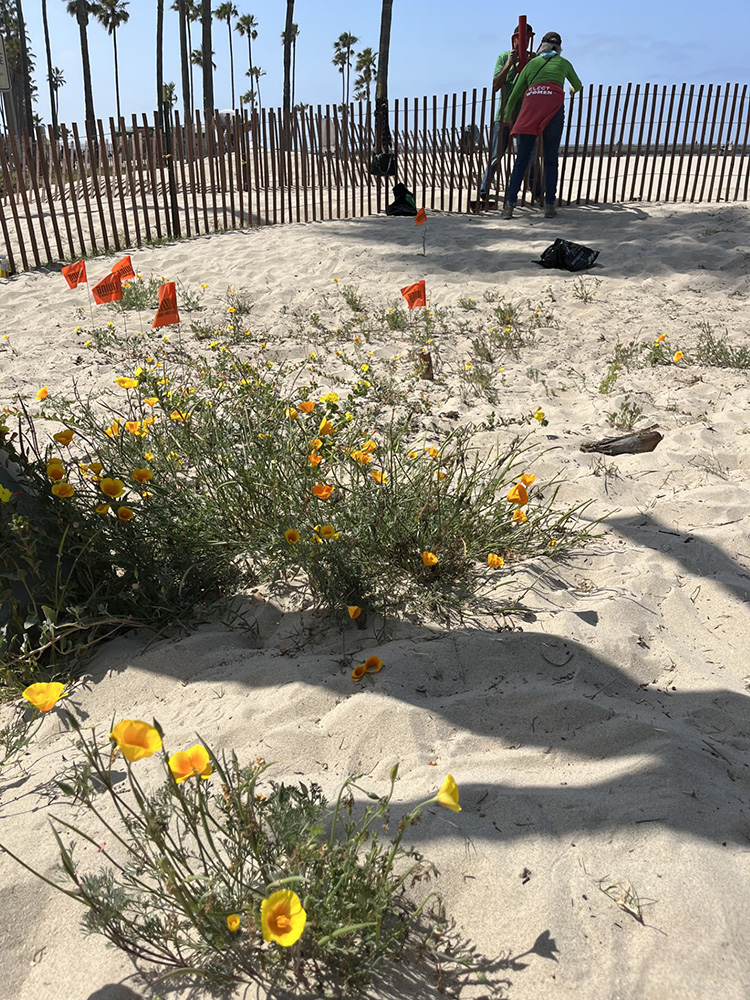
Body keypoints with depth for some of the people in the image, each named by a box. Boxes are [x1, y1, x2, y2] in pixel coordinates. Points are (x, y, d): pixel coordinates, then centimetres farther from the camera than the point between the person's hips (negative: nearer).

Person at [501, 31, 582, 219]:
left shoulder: (531, 64, 27)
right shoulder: (563, 63, 25)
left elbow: (514, 95, 23)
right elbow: (578, 84, 42)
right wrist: (574, 90, 65)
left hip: (530, 108, 1)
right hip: (554, 107, -1)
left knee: (522, 159, 1)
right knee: (550, 160, 4)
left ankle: (510, 205, -8)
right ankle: (549, 205, -1)